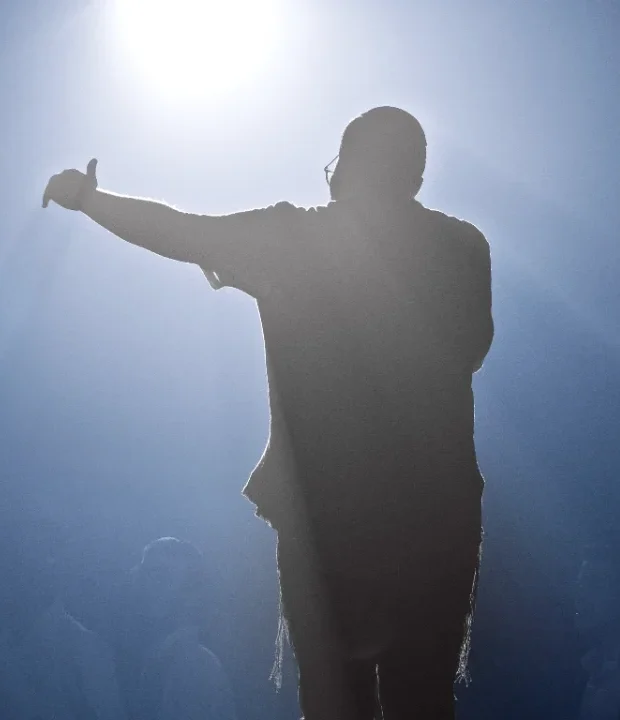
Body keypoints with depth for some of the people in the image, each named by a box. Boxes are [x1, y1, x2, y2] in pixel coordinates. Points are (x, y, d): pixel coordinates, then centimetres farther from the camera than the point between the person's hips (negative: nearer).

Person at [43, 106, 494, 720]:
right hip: (438, 507, 2)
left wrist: (87, 196, 15)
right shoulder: (465, 247, -2)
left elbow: (180, 232, 0)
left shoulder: (298, 237, -8)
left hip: (330, 510, -2)